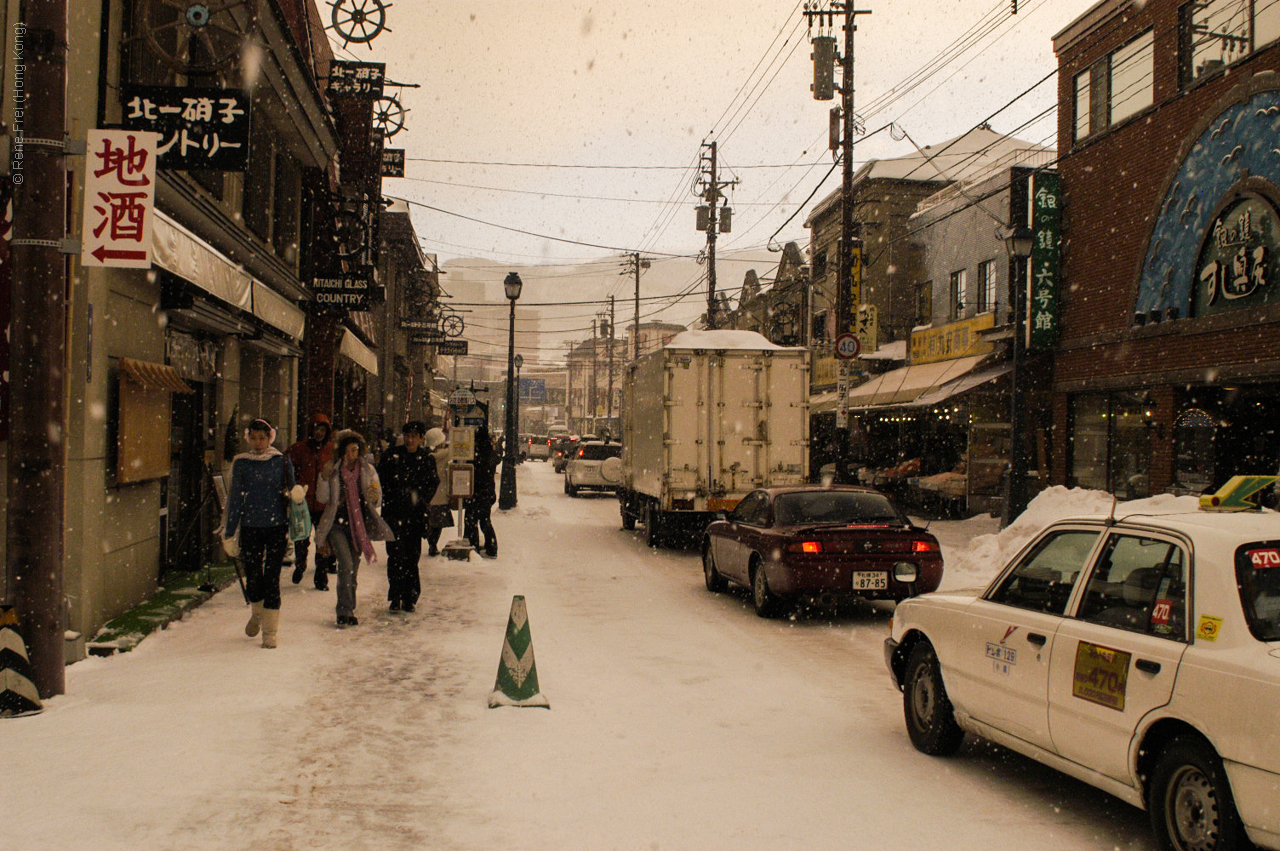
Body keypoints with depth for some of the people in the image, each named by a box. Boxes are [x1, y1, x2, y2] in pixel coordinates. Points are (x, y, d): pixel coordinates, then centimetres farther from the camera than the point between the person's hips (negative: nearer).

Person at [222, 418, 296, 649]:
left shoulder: (282, 462, 3)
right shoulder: (241, 464, 5)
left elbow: (291, 493, 9)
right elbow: (235, 499, 7)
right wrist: (229, 534, 6)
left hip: (277, 527, -1)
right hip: (250, 528, 1)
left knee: (271, 579, -5)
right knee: (253, 580, 4)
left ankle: (270, 632, 3)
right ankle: (257, 614, 36)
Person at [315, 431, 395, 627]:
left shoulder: (368, 470, 4)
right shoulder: (332, 469, 0)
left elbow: (377, 502, 6)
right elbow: (322, 498, -4)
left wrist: (375, 497, -17)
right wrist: (325, 478, -18)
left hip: (360, 524, 2)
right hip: (337, 523, -2)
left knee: (353, 568, 7)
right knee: (346, 564, -18)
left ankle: (347, 611, 20)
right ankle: (345, 611, -14)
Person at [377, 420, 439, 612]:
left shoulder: (427, 458, 7)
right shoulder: (392, 455, 3)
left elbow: (433, 484, 9)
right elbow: (382, 481, 5)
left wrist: (419, 498, -6)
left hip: (415, 515, 1)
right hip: (394, 512, -1)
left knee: (412, 555, 3)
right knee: (396, 554, -7)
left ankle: (409, 598, 12)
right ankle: (396, 598, -1)